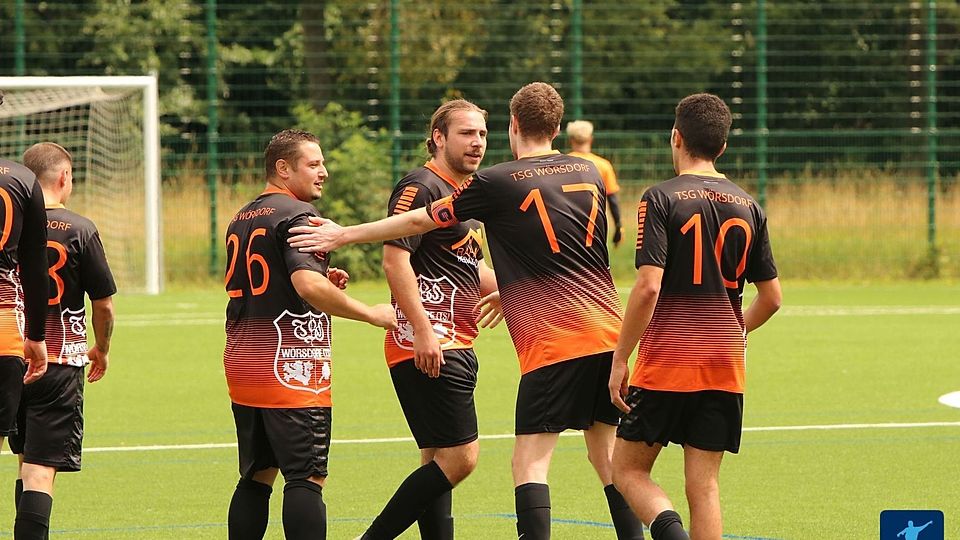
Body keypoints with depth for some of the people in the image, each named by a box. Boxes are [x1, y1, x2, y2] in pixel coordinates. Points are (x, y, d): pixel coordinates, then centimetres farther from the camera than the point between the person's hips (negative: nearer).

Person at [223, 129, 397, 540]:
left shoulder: (241, 220, 18)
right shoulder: (297, 216, -11)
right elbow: (308, 285, -24)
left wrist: (322, 279, 18)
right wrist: (371, 314, -16)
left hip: (242, 365, 9)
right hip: (290, 368, -9)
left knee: (257, 476, 12)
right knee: (307, 478, -10)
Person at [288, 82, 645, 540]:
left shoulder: (498, 183, -5)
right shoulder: (588, 172, 12)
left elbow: (419, 222, 5)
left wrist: (344, 235, 17)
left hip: (553, 342, -6)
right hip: (608, 331, 6)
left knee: (530, 462, -6)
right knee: (606, 453, 14)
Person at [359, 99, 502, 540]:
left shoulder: (465, 195, 21)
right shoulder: (421, 187, -10)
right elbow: (395, 259, -19)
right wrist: (422, 329, -25)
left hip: (455, 349, 10)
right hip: (427, 347, -10)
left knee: (438, 462, 10)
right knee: (459, 458, -13)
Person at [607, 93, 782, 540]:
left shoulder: (661, 200, -8)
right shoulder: (748, 207, 8)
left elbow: (648, 287, -17)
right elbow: (771, 298, 11)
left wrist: (620, 359, -10)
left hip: (666, 363, -4)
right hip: (725, 368, 4)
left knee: (627, 470, 6)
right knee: (704, 484, 7)